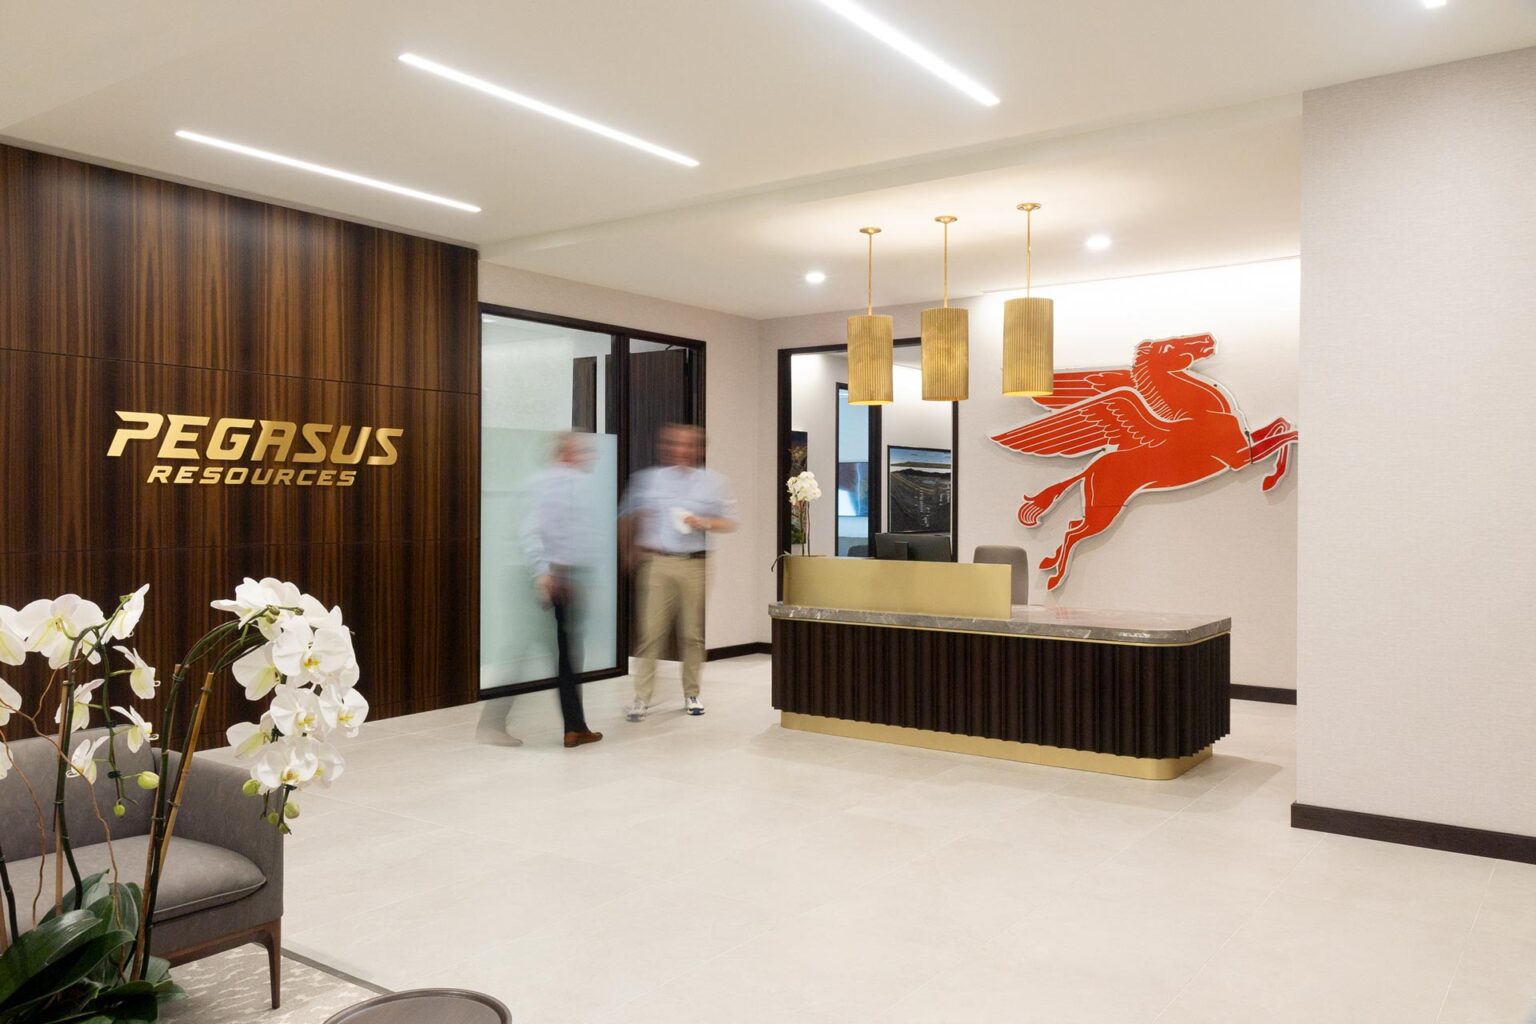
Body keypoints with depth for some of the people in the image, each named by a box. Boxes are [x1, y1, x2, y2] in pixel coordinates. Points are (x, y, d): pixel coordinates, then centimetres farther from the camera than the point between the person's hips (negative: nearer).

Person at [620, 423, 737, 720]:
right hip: (657, 562, 0)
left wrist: (704, 523, -10)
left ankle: (691, 694, 19)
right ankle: (641, 698, 1)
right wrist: (634, 549, 5)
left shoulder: (713, 482, 7)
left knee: (692, 633, 5)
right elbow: (629, 518, 16)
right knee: (651, 631, -4)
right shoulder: (647, 479, 7)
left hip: (694, 565, 1)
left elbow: (729, 523, 8)